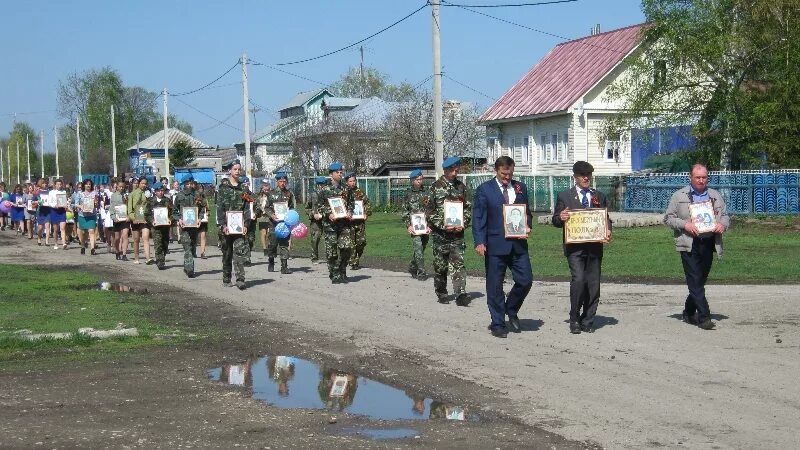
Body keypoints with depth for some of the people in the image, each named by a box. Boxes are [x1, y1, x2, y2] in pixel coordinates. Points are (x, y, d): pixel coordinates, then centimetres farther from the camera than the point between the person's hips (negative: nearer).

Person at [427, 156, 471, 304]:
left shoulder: (461, 186, 9)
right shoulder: (435, 186, -1)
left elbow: (468, 207, 13)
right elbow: (430, 210, -3)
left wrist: (463, 224, -4)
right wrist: (443, 225, -13)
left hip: (457, 232, 2)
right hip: (440, 233, -2)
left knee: (458, 264, -8)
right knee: (440, 265, 6)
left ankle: (461, 294, -14)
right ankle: (441, 294, 18)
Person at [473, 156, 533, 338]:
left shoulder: (520, 188, 11)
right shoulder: (484, 190, -1)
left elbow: (527, 212, 20)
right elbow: (478, 217, -4)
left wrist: (527, 228, -2)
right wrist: (479, 242, -15)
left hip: (518, 243, 4)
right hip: (495, 245, -3)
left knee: (525, 280, -1)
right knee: (495, 286, 2)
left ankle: (511, 310, 24)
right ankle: (498, 324, 12)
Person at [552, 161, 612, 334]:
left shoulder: (599, 197, 17)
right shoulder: (564, 196, 8)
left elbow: (606, 218, 18)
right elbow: (555, 220, 8)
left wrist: (607, 230, -4)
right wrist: (560, 218, -15)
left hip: (594, 246, 3)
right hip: (575, 247, -3)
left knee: (593, 284, 2)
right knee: (578, 280, -17)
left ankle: (588, 321, 13)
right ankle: (574, 320, -3)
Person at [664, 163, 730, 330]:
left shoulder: (715, 195, 16)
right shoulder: (679, 196, 5)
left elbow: (726, 215, 19)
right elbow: (668, 218, 3)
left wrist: (722, 224, -4)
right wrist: (685, 224, -13)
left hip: (708, 244, 4)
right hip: (689, 245, -4)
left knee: (700, 280, 11)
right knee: (695, 282, -10)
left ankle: (689, 313, 26)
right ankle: (704, 317, -12)